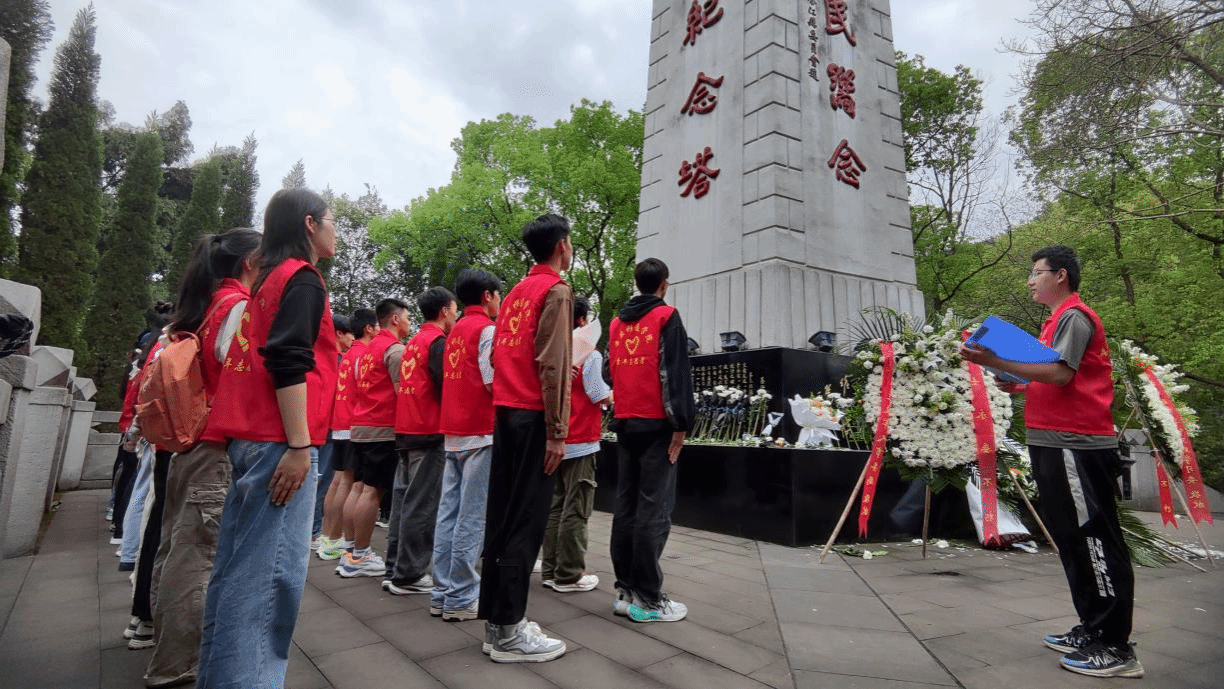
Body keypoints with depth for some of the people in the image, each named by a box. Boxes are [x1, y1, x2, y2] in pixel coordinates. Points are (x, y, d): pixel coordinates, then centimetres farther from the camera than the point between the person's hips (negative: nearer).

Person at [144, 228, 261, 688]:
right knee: (197, 558, -1)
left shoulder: (202, 306, 14)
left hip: (189, 443, 9)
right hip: (220, 450, -9)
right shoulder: (239, 305, -12)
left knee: (179, 550, 17)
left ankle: (169, 652, 32)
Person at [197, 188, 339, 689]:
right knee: (270, 569, -8)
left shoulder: (269, 278, 22)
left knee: (240, 565, 14)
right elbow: (288, 362, -18)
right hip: (279, 441, -10)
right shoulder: (302, 277, -6)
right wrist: (299, 444, -20)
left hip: (252, 438, 10)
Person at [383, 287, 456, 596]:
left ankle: (395, 569, 19)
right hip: (430, 431, -9)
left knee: (403, 500, 12)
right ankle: (409, 575, 1)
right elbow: (445, 386, -17)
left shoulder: (414, 341, 16)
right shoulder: (438, 341, -10)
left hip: (406, 430, 9)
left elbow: (410, 385, 16)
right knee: (421, 505, -4)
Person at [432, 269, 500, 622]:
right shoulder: (487, 329, -9)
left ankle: (442, 593, 17)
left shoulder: (455, 331, 16)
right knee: (472, 516, -3)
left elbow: (461, 380, 13)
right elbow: (493, 381, -16)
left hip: (453, 432, 8)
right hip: (481, 431, -8)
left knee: (449, 513, 10)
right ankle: (461, 598, 4)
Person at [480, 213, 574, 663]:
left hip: (506, 412, 8)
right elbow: (553, 365, -15)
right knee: (526, 520, -4)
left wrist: (507, 404, 17)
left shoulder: (515, 293, 18)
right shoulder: (556, 291, -6)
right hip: (533, 416, -8)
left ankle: (495, 617, 20)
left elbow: (498, 357, 15)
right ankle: (508, 632, 3)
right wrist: (557, 432, -16)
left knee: (501, 515, 11)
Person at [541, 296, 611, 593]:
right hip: (581, 442, -7)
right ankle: (569, 576, 5)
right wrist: (614, 395, 5)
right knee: (576, 511, -1)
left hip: (556, 441, 7)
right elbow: (598, 394, -14)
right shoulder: (589, 354, -10)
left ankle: (551, 570, 20)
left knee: (556, 506, 13)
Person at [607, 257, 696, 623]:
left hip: (624, 423, 6)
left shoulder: (617, 323, 14)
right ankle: (647, 599, -1)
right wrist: (681, 422, -11)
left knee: (625, 507, 9)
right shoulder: (666, 316, -3)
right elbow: (675, 372, -12)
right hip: (656, 424, -6)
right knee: (654, 510, -4)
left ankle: (625, 590, 14)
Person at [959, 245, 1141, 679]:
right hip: (1058, 446, 10)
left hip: (1076, 447, -10)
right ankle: (1092, 630, 23)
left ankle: (1116, 648, 2)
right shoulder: (1059, 319, 21)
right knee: (1072, 540, 14)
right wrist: (1022, 388, 13)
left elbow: (1061, 374, -22)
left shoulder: (1074, 316, -8)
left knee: (1094, 540, -5)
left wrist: (995, 361, -25)